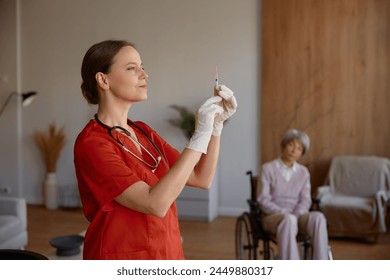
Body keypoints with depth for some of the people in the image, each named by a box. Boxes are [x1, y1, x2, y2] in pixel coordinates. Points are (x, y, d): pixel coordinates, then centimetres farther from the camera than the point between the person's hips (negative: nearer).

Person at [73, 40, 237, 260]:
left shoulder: (143, 132, 4)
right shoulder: (91, 144, -18)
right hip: (122, 261, -7)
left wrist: (216, 123, -8)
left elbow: (202, 178, 4)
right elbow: (156, 204, -27)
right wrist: (200, 135, -25)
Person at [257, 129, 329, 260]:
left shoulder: (303, 172, 14)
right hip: (273, 216, -3)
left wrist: (297, 214, -16)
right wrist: (284, 213, -19)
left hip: (298, 216, 3)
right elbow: (263, 200, -5)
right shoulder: (268, 168, 2)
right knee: (289, 220, -41)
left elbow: (305, 200, 6)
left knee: (318, 217, -32)